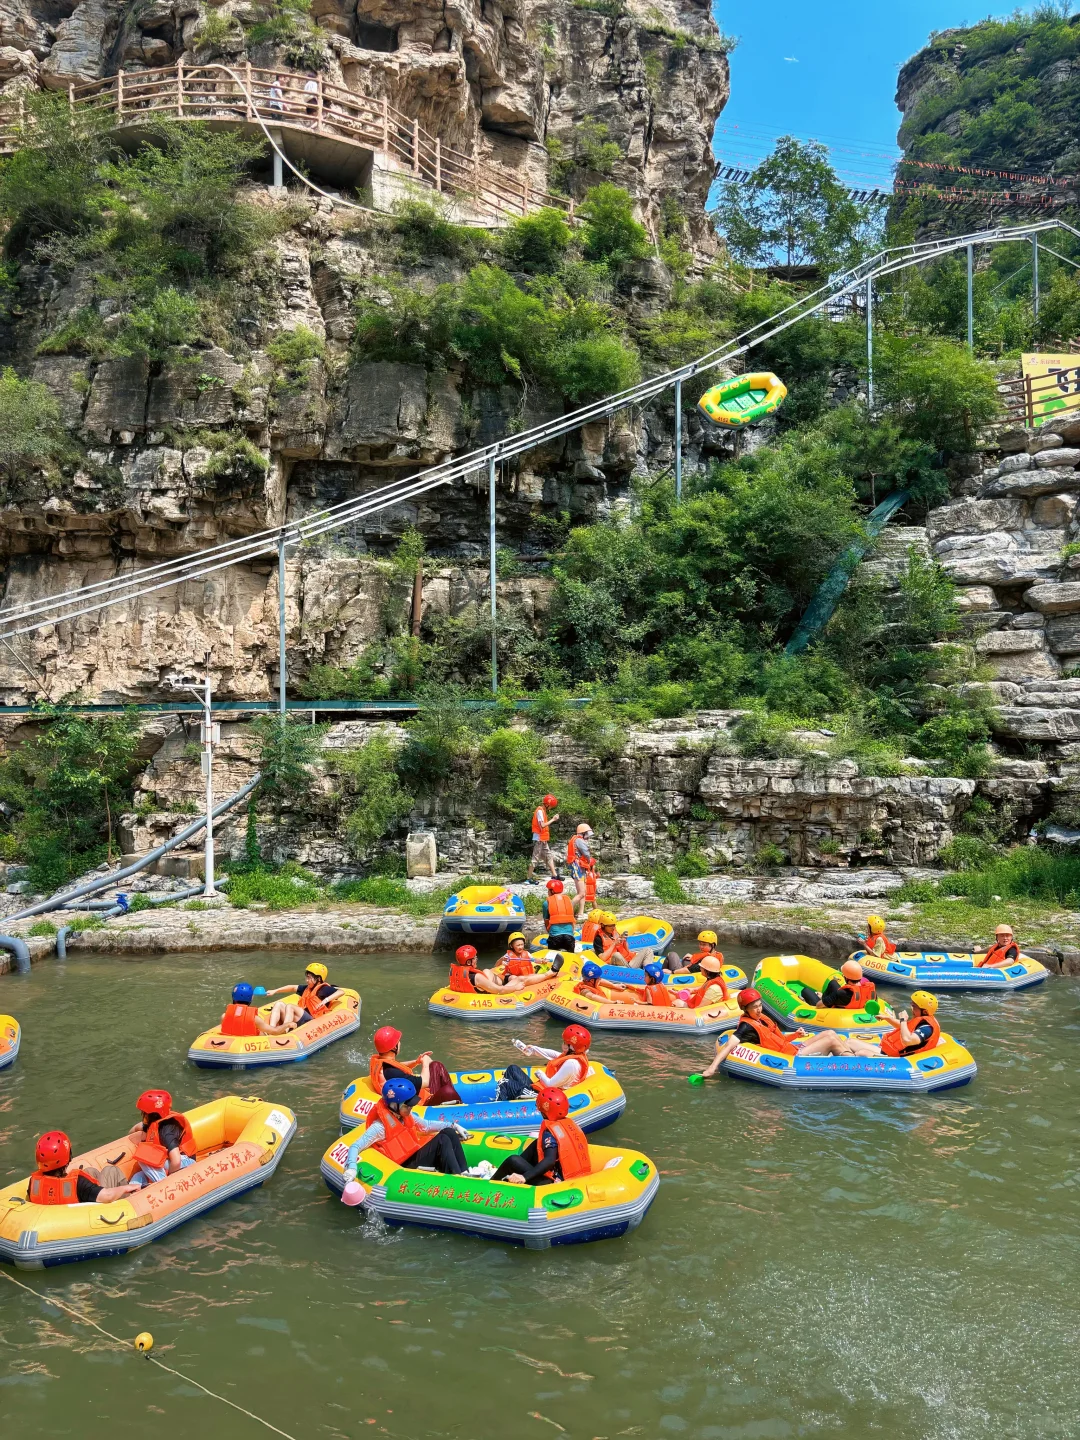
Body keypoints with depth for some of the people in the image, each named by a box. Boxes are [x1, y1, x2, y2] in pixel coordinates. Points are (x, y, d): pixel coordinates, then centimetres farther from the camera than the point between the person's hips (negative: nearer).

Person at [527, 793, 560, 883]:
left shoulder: (543, 811, 15)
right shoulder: (540, 811, -15)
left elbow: (543, 824, 12)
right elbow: (542, 825, -24)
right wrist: (553, 820, -18)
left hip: (543, 839, 10)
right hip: (539, 839, -10)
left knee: (549, 857, 11)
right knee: (535, 858, -4)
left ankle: (554, 875, 15)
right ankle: (529, 877, 2)